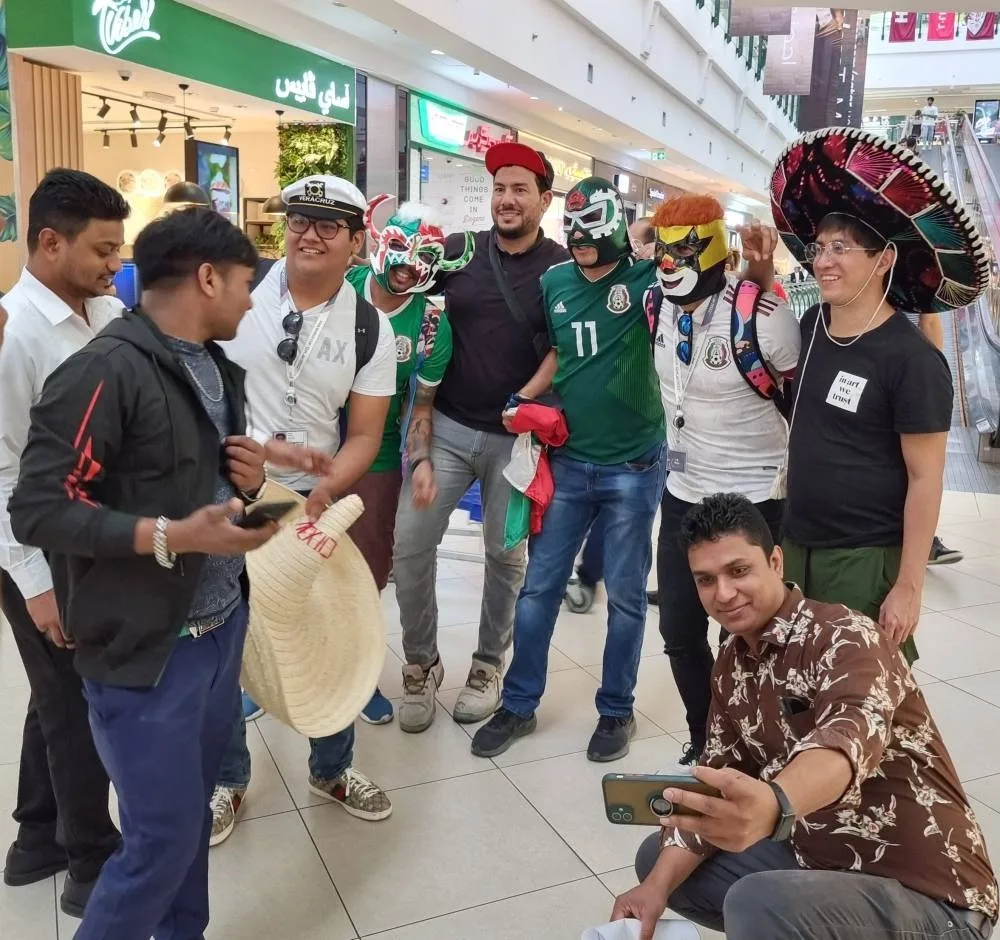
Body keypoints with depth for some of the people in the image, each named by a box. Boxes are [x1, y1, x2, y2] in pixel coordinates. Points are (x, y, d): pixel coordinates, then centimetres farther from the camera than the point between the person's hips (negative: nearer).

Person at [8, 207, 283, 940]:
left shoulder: (218, 368, 11)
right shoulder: (107, 370, -17)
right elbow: (37, 509, -20)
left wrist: (250, 482, -1)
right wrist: (170, 537, -27)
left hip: (222, 628, 8)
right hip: (145, 647, -8)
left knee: (192, 814, 20)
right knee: (164, 835, 3)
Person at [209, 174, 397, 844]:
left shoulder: (370, 330, -4)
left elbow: (364, 435, -2)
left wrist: (324, 492, -19)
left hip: (313, 499, 2)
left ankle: (332, 768, 35)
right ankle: (227, 779, 31)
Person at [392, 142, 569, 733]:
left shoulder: (563, 267, -2)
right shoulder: (458, 252, 3)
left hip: (517, 435, -1)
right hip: (448, 425, 2)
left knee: (506, 553, 10)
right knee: (409, 543, -3)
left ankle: (489, 665, 30)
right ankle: (422, 664, 17)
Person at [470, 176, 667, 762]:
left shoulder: (643, 279, -6)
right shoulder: (555, 283, 5)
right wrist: (526, 398, 4)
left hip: (633, 465, -3)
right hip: (568, 460, 4)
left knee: (626, 594, 9)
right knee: (540, 587, 8)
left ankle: (617, 710, 27)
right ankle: (520, 705, 24)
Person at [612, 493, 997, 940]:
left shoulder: (846, 638, -20)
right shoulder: (732, 663, 4)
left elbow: (851, 738, -41)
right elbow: (715, 783, 7)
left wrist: (772, 806, -62)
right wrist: (657, 887, -6)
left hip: (931, 897, -8)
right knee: (656, 857, 8)